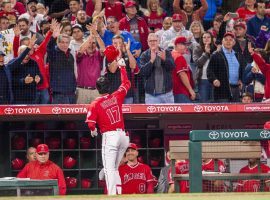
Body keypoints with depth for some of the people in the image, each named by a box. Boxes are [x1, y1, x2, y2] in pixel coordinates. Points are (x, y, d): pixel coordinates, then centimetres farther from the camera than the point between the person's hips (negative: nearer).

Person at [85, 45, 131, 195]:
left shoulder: (96, 104, -5)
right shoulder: (117, 96, 5)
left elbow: (90, 123, -13)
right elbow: (126, 83, 22)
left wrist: (93, 130, 10)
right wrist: (122, 66, 31)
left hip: (109, 136, -5)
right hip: (123, 135, 5)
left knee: (109, 169, -5)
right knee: (114, 168, 18)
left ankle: (112, 195, -14)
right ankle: (118, 193, 14)